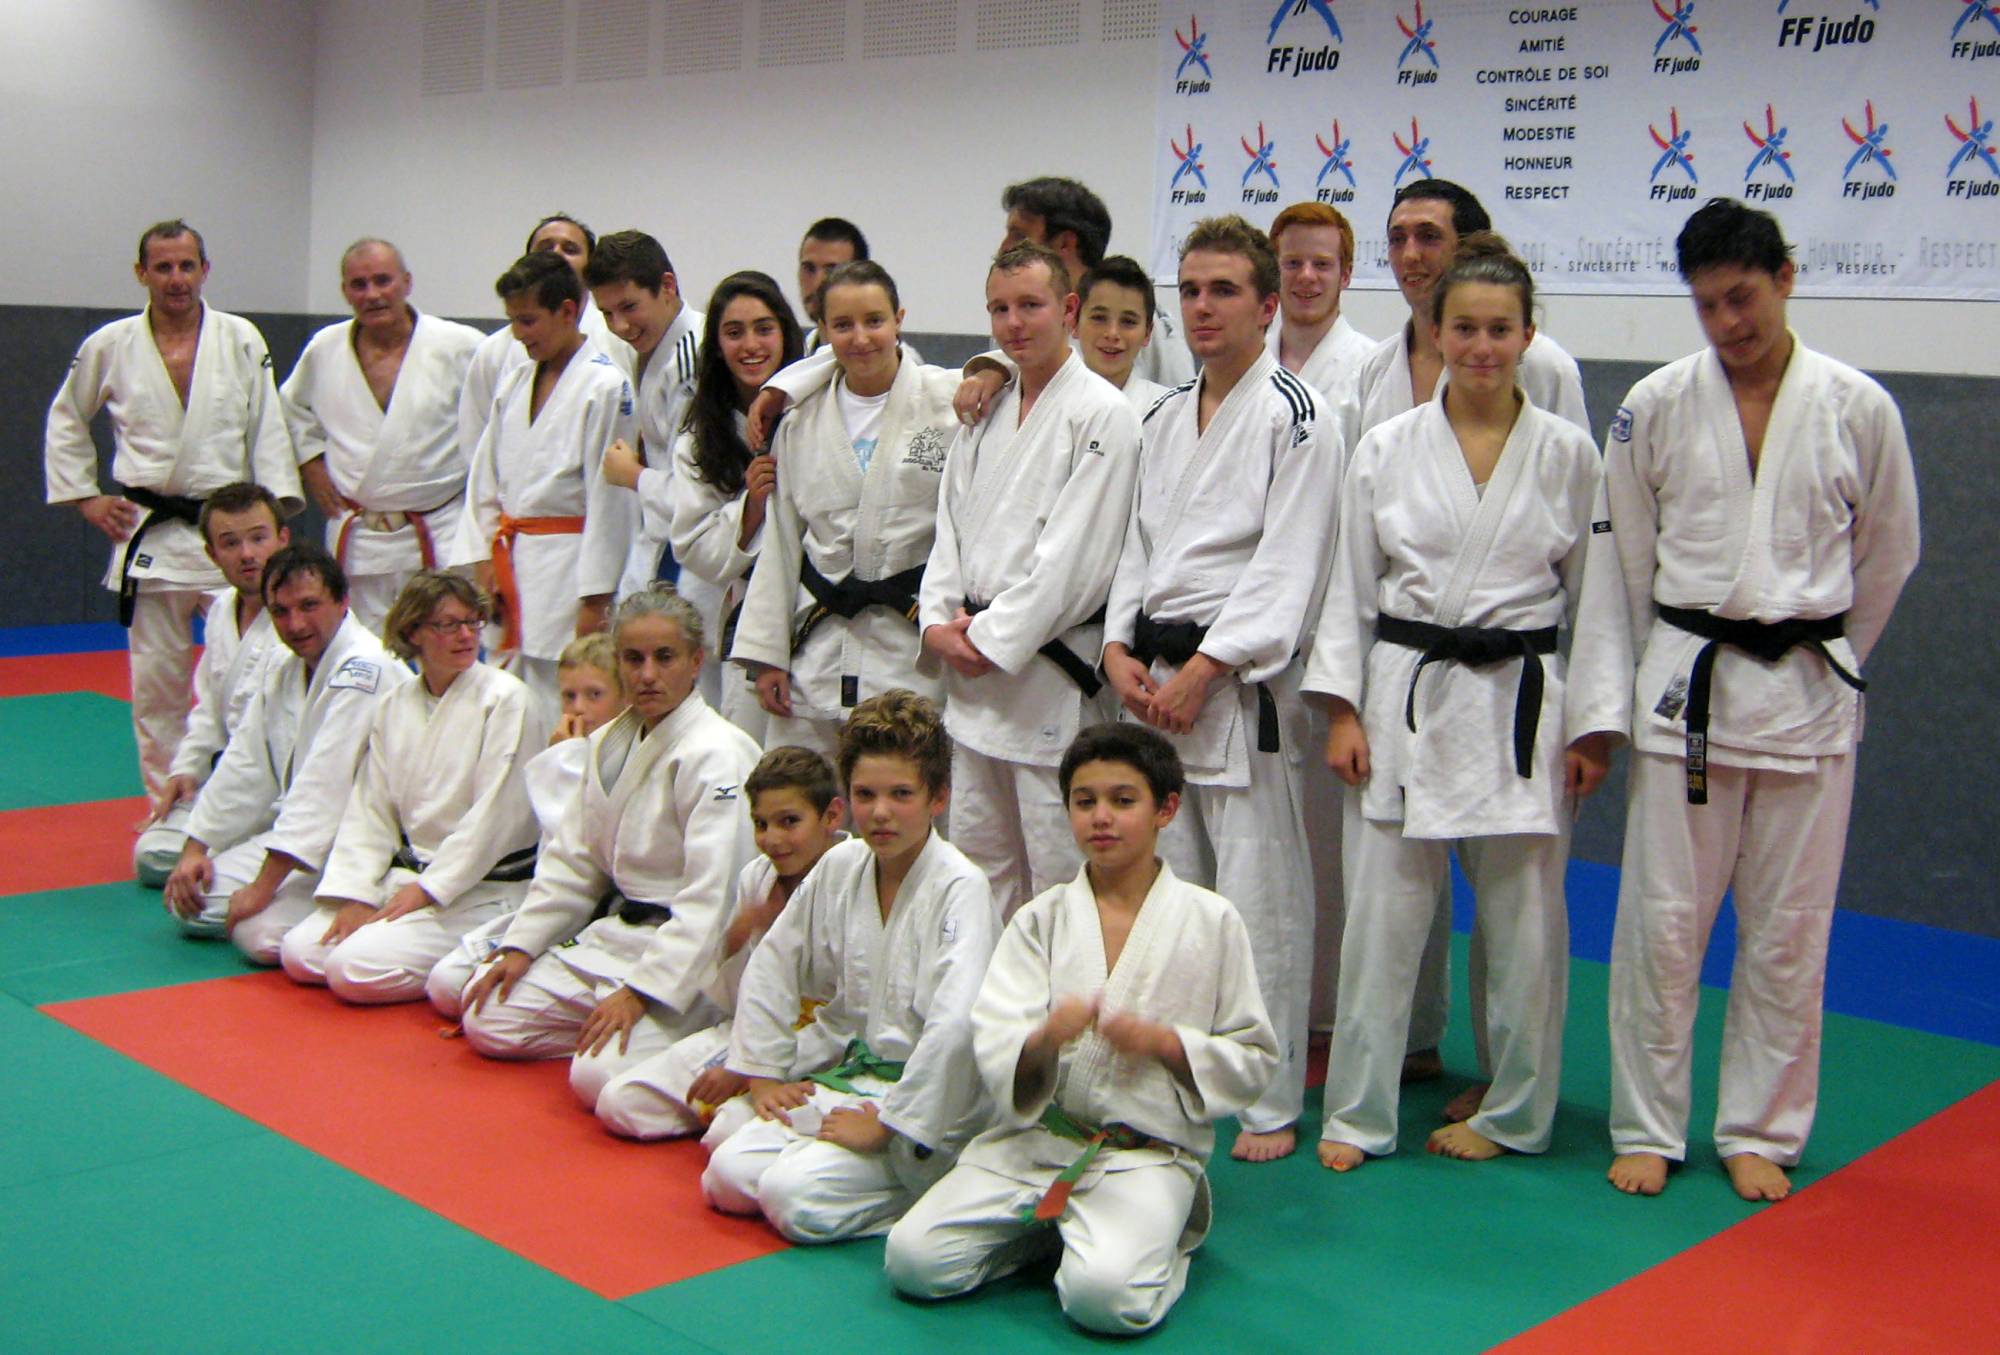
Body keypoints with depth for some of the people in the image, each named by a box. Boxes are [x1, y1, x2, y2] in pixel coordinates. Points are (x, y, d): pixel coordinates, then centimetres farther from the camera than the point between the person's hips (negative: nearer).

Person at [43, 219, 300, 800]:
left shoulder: (241, 340, 0)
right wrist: (85, 496, 8)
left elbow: (268, 430, 0)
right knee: (157, 686, 7)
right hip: (151, 538, 1)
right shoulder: (109, 347, 2)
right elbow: (66, 422, 17)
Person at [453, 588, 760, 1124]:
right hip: (616, 933, 8)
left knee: (600, 1077, -26)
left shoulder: (717, 754, -17)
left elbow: (711, 897, -23)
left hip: (689, 955, -8)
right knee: (486, 1020, 3)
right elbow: (573, 859, 17)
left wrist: (641, 991, -25)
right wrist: (521, 944, 7)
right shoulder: (610, 744, 10)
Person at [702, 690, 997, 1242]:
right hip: (844, 1073, 7)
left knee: (795, 1197, -23)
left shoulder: (959, 889, -18)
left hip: (925, 1099, -7)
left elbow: (956, 1024, -29)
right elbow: (771, 967, 15)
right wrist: (763, 1072, 10)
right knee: (728, 1178, -8)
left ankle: (944, 1187, -3)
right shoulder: (840, 867, 2)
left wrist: (887, 1123, -23)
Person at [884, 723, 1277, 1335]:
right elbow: (992, 1049, -4)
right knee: (914, 1259, -14)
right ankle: (1049, 1227, 12)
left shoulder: (1210, 921, 1)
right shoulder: (1041, 919, 6)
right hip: (1033, 1139, 3)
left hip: (1147, 1150, -3)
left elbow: (1254, 1060, 3)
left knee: (1106, 1295, -29)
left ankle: (1159, 1234, 5)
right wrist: (1045, 1039, -27)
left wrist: (1166, 1043, -15)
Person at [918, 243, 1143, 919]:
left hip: (1050, 670, -7)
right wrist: (938, 625, 0)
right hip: (971, 666, 7)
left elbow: (1075, 554, -15)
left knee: (1059, 868, -2)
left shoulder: (1102, 415, -9)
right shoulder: (984, 413, 14)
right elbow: (951, 529, 15)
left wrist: (994, 638, -14)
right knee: (978, 854, 15)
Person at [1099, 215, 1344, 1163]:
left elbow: (1288, 566, -13)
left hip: (1239, 683, -7)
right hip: (1153, 678, 7)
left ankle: (1270, 1105, 7)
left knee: (1260, 897, -4)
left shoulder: (1295, 415, -7)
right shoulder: (1166, 419, 16)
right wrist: (1120, 648, 2)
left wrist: (1206, 670, -17)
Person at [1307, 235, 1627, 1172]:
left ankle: (1514, 1113, 25)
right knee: (1381, 915, 3)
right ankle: (1358, 1113, 17)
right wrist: (1342, 710, -3)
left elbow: (1595, 596, 4)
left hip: (1519, 702, 0)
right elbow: (1351, 587, 4)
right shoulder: (1386, 450, 2)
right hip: (1404, 698, 0)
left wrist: (1594, 729, 0)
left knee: (1523, 922, 7)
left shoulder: (1568, 454, 2)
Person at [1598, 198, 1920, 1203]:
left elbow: (1886, 555, 10)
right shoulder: (1657, 404, -2)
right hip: (1685, 678, 0)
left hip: (1808, 688, 0)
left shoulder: (1858, 409, -2)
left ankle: (1759, 1133, 22)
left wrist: (1826, 658, 14)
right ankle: (1648, 1128, 17)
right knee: (1662, 918, 2)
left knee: (1789, 928, 7)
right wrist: (1666, 660, 10)